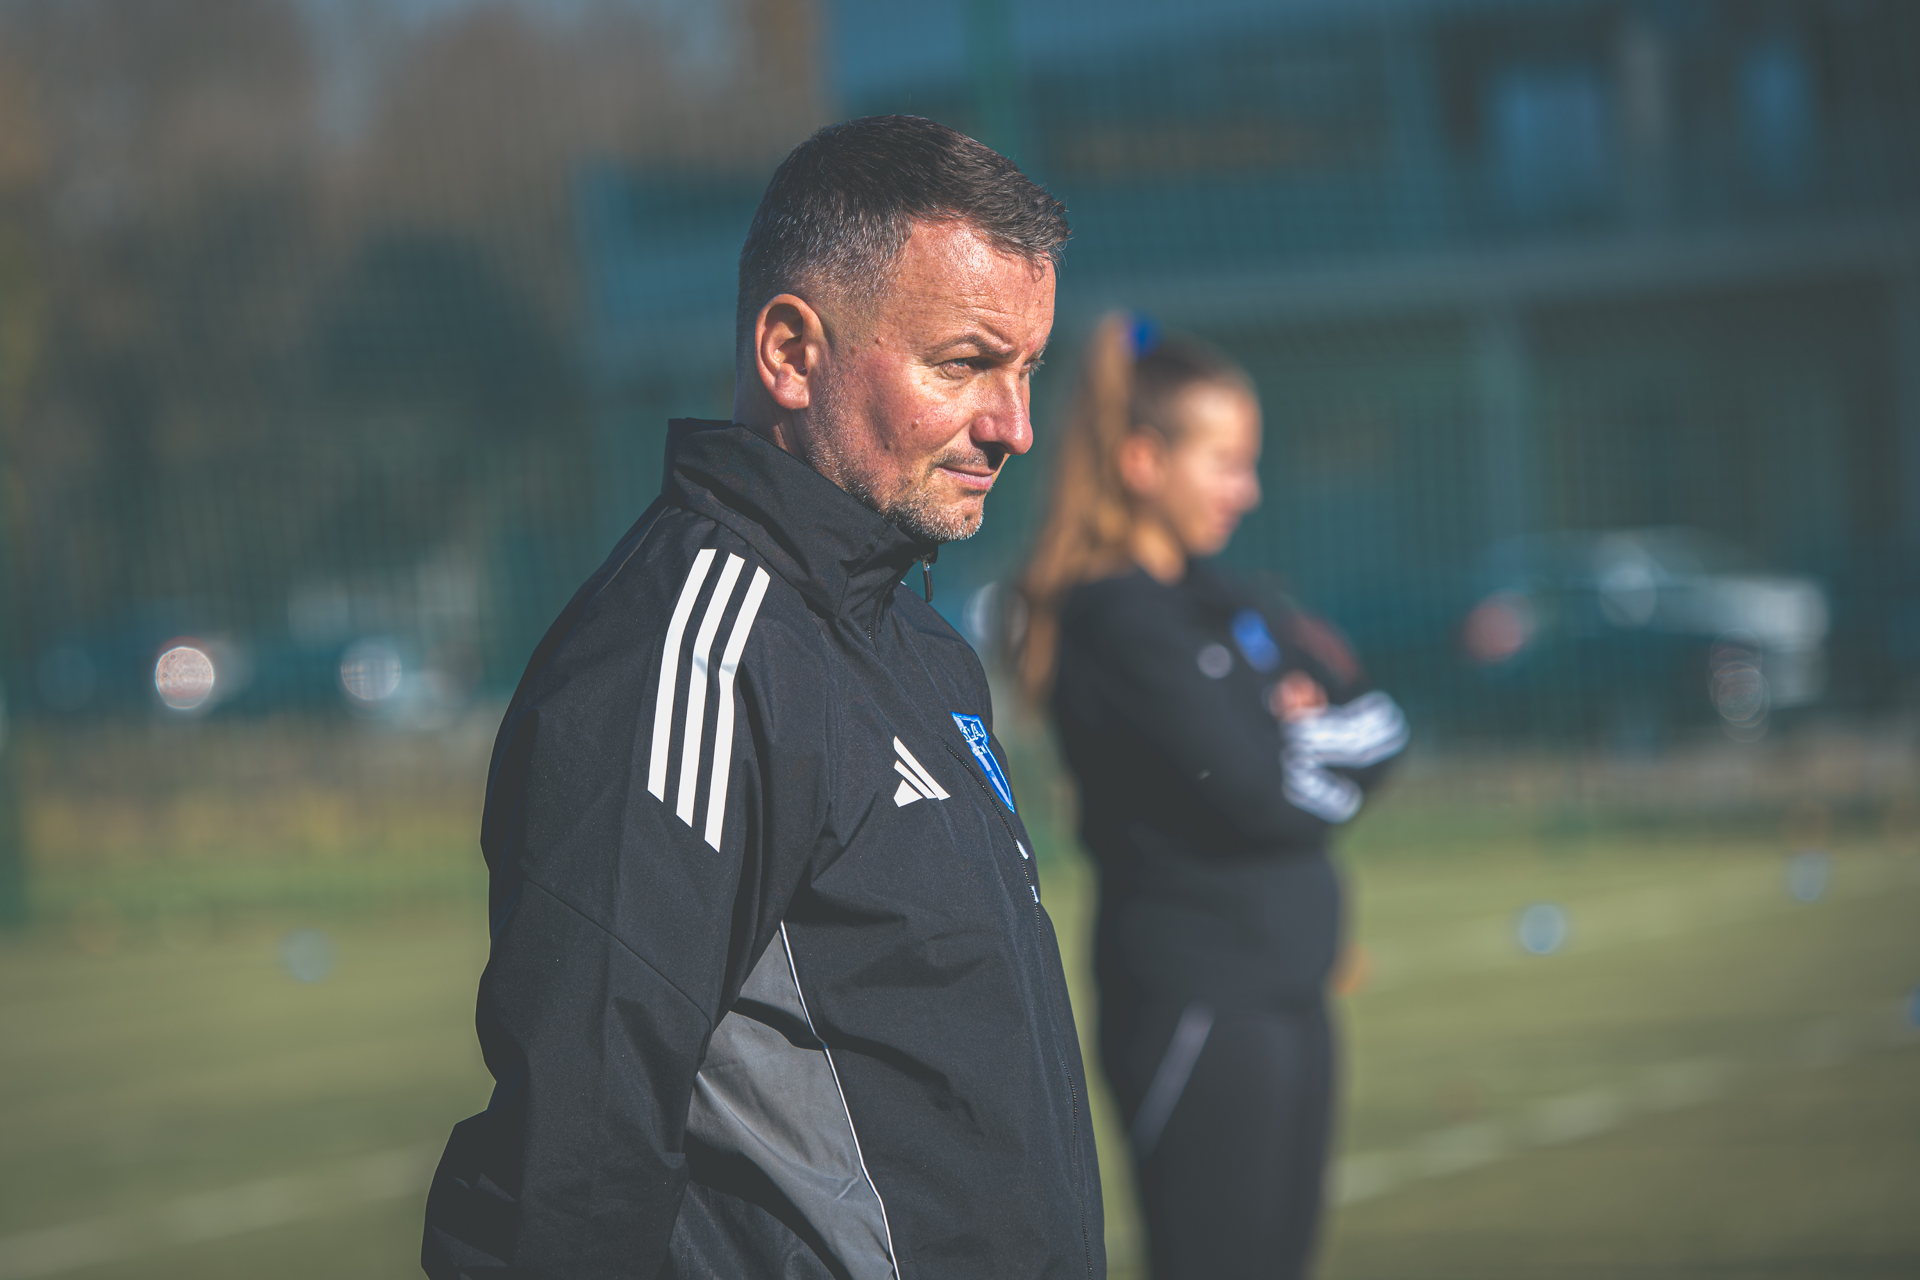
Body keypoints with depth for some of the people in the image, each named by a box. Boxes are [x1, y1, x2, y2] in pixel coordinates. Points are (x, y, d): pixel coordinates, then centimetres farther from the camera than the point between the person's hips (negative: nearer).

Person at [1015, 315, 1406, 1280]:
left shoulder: (1228, 608, 16)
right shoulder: (1116, 618, -12)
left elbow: (1378, 731, 10)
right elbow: (1254, 792, -19)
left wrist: (1306, 734, -9)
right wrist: (1321, 750, 0)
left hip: (1286, 990, 9)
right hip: (1196, 1006, -9)